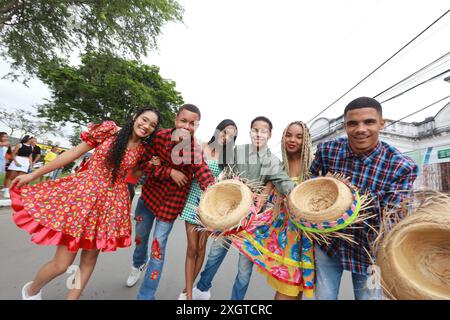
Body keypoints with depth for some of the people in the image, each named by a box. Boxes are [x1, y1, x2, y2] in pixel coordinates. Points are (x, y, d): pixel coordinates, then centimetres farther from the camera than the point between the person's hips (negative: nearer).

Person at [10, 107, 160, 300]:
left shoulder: (142, 149, 2)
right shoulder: (109, 130, -7)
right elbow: (73, 153, -2)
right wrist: (34, 174, 2)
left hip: (112, 202, 3)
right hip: (83, 192, -3)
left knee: (90, 257, 13)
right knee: (61, 263, 6)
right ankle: (31, 290, 40)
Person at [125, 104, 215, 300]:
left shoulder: (195, 150, -19)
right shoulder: (160, 136, -11)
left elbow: (205, 175, -32)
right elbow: (145, 165, -11)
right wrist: (170, 172, -23)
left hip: (172, 201, -4)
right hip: (149, 194, 4)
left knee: (158, 245, 0)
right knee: (140, 235, 23)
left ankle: (146, 295, 25)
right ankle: (138, 264, 58)